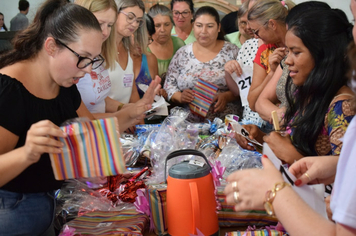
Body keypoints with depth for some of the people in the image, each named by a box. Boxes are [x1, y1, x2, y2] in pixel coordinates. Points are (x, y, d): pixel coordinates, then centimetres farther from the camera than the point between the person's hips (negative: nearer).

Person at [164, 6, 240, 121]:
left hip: (224, 120, -2)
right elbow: (169, 85, 13)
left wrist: (226, 96, -15)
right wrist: (180, 97, -7)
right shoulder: (182, 54, 12)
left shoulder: (232, 51, 7)